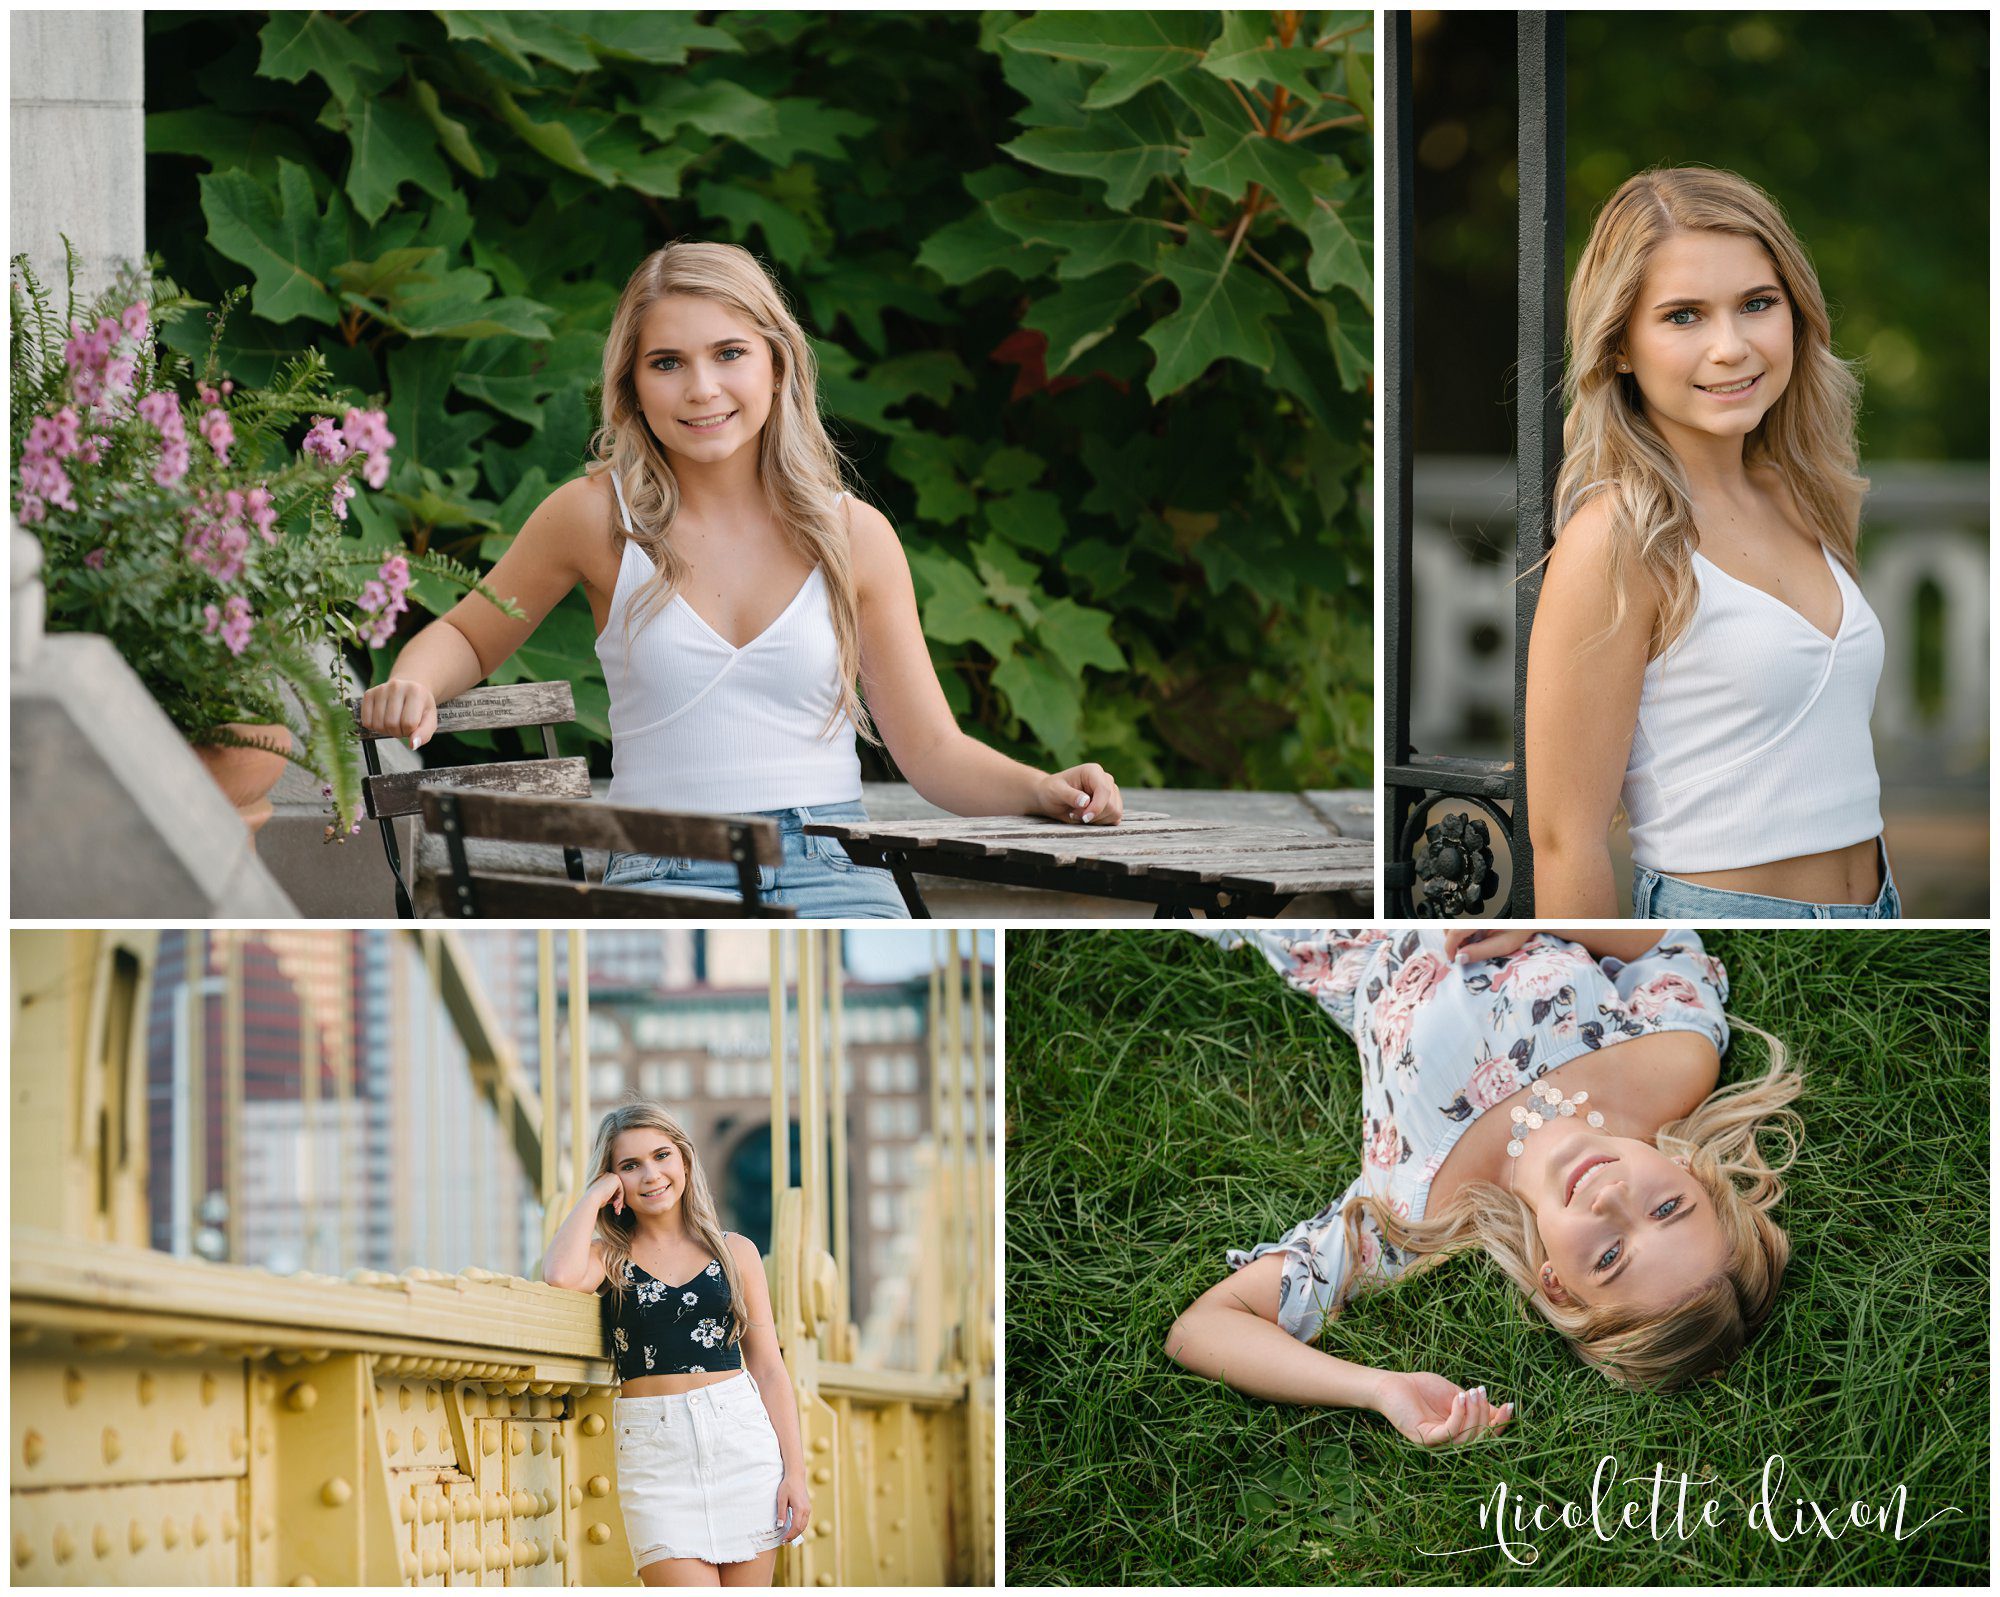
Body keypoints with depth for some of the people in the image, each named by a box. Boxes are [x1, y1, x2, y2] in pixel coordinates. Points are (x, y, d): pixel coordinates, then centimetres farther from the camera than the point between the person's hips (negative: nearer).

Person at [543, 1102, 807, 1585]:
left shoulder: (734, 1251, 11)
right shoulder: (610, 1257, 8)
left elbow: (769, 1368, 11)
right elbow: (560, 1275, -17)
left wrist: (795, 1473, 3)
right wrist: (595, 1196, -2)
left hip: (741, 1438, 2)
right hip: (655, 1453, -2)